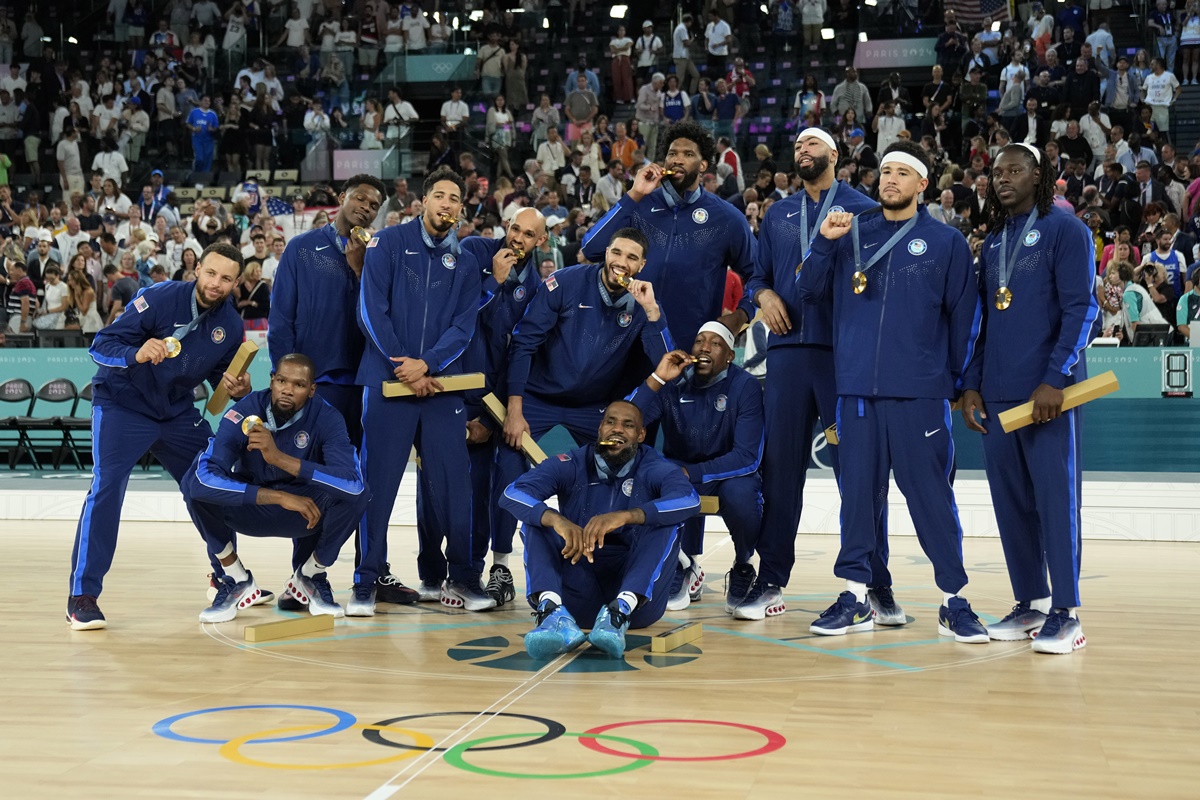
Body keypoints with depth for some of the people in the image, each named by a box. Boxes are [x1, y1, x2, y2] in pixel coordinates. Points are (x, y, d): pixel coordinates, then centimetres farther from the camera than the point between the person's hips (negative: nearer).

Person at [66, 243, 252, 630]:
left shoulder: (230, 324, -4)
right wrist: (137, 354, -43)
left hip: (178, 412, 6)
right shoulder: (160, 298, -21)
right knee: (107, 486, -20)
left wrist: (237, 389, -13)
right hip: (123, 405, -5)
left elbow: (222, 377, 10)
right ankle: (82, 595, -14)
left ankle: (228, 574, 31)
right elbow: (101, 344, -23)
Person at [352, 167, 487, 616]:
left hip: (441, 385, 3)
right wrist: (403, 369, -10)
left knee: (453, 482, 1)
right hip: (387, 380, -2)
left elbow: (463, 327, 3)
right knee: (377, 482, -1)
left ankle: (463, 578, 10)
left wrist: (425, 364, -14)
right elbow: (371, 311, -5)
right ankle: (367, 582, 7)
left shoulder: (464, 264, 12)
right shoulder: (389, 243, 3)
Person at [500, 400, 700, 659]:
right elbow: (512, 493, -14)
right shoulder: (572, 466, 3)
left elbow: (690, 500, -23)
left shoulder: (656, 469, 0)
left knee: (664, 522, -22)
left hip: (638, 594, -1)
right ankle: (552, 610, -41)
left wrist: (625, 516, -38)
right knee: (535, 519, -15)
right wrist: (557, 520, -35)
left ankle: (620, 611, -41)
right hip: (580, 595, 1)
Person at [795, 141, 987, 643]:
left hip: (919, 393, -3)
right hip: (856, 389, 3)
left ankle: (953, 601, 6)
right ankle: (856, 595, 15)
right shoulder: (852, 235, 14)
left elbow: (963, 317, 4)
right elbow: (810, 291, 12)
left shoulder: (946, 242, 5)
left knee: (931, 495, -2)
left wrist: (961, 382, 0)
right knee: (858, 492, 7)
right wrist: (824, 243, -3)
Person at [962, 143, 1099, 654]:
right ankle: (1030, 603, 15)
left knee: (1055, 495, -5)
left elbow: (1081, 308, -8)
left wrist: (1054, 379, -16)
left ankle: (1066, 612, 0)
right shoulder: (992, 243, 18)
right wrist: (971, 384, 10)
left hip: (1048, 392, -6)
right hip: (997, 395, 6)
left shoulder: (1065, 230, -1)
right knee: (1010, 498, 6)